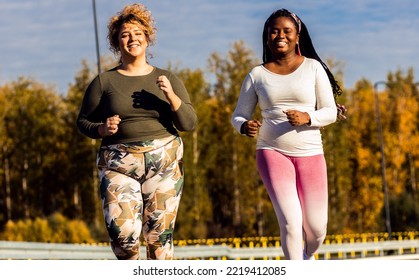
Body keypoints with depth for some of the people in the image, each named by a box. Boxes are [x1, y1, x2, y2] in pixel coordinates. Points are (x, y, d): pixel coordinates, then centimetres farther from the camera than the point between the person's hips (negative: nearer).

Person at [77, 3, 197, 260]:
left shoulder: (167, 79, 8)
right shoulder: (104, 82, 4)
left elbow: (189, 123, 5)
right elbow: (83, 121, 10)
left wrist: (171, 96, -12)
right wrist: (102, 129, -11)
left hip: (164, 163, 1)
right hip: (119, 165, -1)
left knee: (159, 235, -1)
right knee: (123, 233, -13)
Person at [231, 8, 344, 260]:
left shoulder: (313, 68, 3)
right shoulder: (257, 75, 5)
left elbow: (330, 112, 2)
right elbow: (238, 116, 10)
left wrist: (307, 118, -19)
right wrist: (245, 126, -14)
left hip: (310, 154, 1)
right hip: (273, 152, -1)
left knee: (316, 228, 2)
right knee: (290, 221, -18)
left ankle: (308, 256, 38)